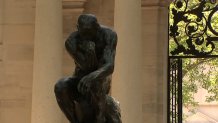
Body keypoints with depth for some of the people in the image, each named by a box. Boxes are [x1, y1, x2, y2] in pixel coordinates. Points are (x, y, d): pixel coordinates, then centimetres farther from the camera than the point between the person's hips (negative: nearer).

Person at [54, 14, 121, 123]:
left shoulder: (109, 35, -20)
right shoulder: (71, 41, -19)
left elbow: (110, 66, -31)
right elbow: (86, 66, -24)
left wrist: (93, 76, -51)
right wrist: (89, 50, -43)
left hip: (101, 79, -2)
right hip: (80, 77, 2)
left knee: (94, 83, -39)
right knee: (60, 87, -30)